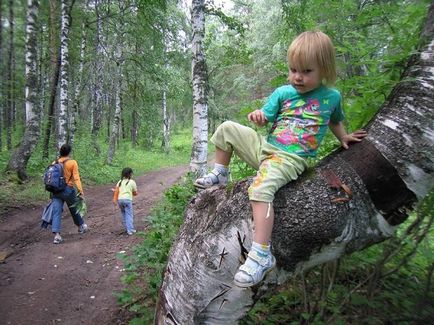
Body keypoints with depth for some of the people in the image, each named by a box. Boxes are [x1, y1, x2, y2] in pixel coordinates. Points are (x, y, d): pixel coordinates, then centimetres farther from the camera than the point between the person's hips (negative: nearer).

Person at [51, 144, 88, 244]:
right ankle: (81, 226, 37)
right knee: (74, 210, 17)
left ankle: (56, 235, -5)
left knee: (56, 212, 2)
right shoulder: (72, 162, -7)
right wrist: (81, 191, -12)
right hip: (68, 190, -3)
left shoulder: (54, 163, 5)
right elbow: (76, 178, -12)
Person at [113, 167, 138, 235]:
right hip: (127, 199, -4)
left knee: (124, 214, 17)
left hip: (120, 199, 4)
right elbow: (135, 193, 9)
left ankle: (127, 228, 24)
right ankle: (130, 230, -5)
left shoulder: (120, 182, 14)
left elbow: (116, 191, 2)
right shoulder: (132, 182, 4)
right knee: (129, 215, 0)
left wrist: (114, 199, -2)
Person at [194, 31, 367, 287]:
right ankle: (220, 174, 15)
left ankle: (262, 254, -33)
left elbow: (335, 120, 27)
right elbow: (266, 117, 3)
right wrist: (258, 116, -19)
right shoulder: (283, 92, 8)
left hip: (289, 158, -5)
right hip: (265, 146, 5)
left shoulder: (331, 96, 6)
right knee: (226, 128, -1)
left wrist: (344, 137, 13)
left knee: (261, 188, -34)